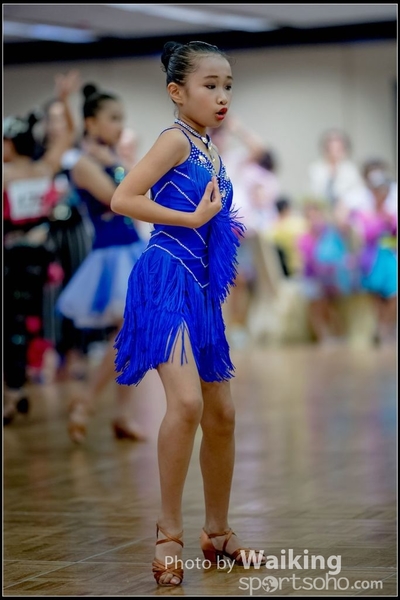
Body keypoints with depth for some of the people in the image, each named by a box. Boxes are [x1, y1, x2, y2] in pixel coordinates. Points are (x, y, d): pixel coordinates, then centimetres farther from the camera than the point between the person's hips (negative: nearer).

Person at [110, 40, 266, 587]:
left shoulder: (210, 150, 16)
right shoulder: (176, 140, -9)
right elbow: (122, 199, -19)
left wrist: (224, 223, 12)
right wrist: (193, 218, -18)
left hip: (202, 287, 9)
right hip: (167, 279, -9)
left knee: (221, 414, 13)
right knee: (187, 402, -25)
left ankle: (218, 531, 27)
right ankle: (169, 533, -13)